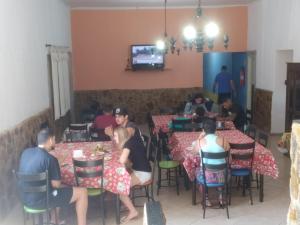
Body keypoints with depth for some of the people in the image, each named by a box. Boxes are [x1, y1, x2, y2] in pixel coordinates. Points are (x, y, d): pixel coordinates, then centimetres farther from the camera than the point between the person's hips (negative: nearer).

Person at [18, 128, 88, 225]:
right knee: (82, 192, 0)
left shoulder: (25, 152, 2)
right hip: (40, 200, -8)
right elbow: (56, 184, -14)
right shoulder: (50, 159, -21)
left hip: (25, 198, 8)